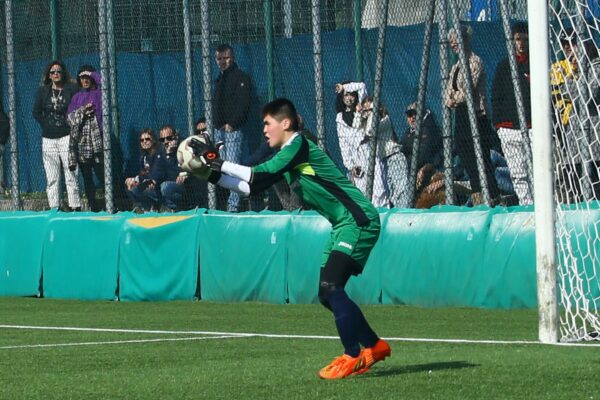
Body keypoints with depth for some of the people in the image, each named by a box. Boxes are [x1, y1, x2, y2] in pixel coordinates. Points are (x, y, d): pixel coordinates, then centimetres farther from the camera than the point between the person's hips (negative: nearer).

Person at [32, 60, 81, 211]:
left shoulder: (71, 90, 3)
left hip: (67, 137, -3)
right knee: (51, 177, 1)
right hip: (48, 139, 3)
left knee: (71, 174, -6)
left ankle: (74, 206, -5)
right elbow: (36, 112, 15)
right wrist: (46, 125, 5)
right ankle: (54, 208, 2)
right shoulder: (43, 91, 12)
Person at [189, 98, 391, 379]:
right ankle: (374, 346, 23)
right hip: (343, 225, 10)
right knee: (328, 295, 10)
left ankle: (352, 356, -19)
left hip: (359, 220, -10)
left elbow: (259, 175, -19)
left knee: (331, 287, -21)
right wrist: (214, 175, 10)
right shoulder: (286, 155, 16)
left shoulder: (299, 146, -13)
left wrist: (219, 163, -12)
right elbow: (251, 187, 18)